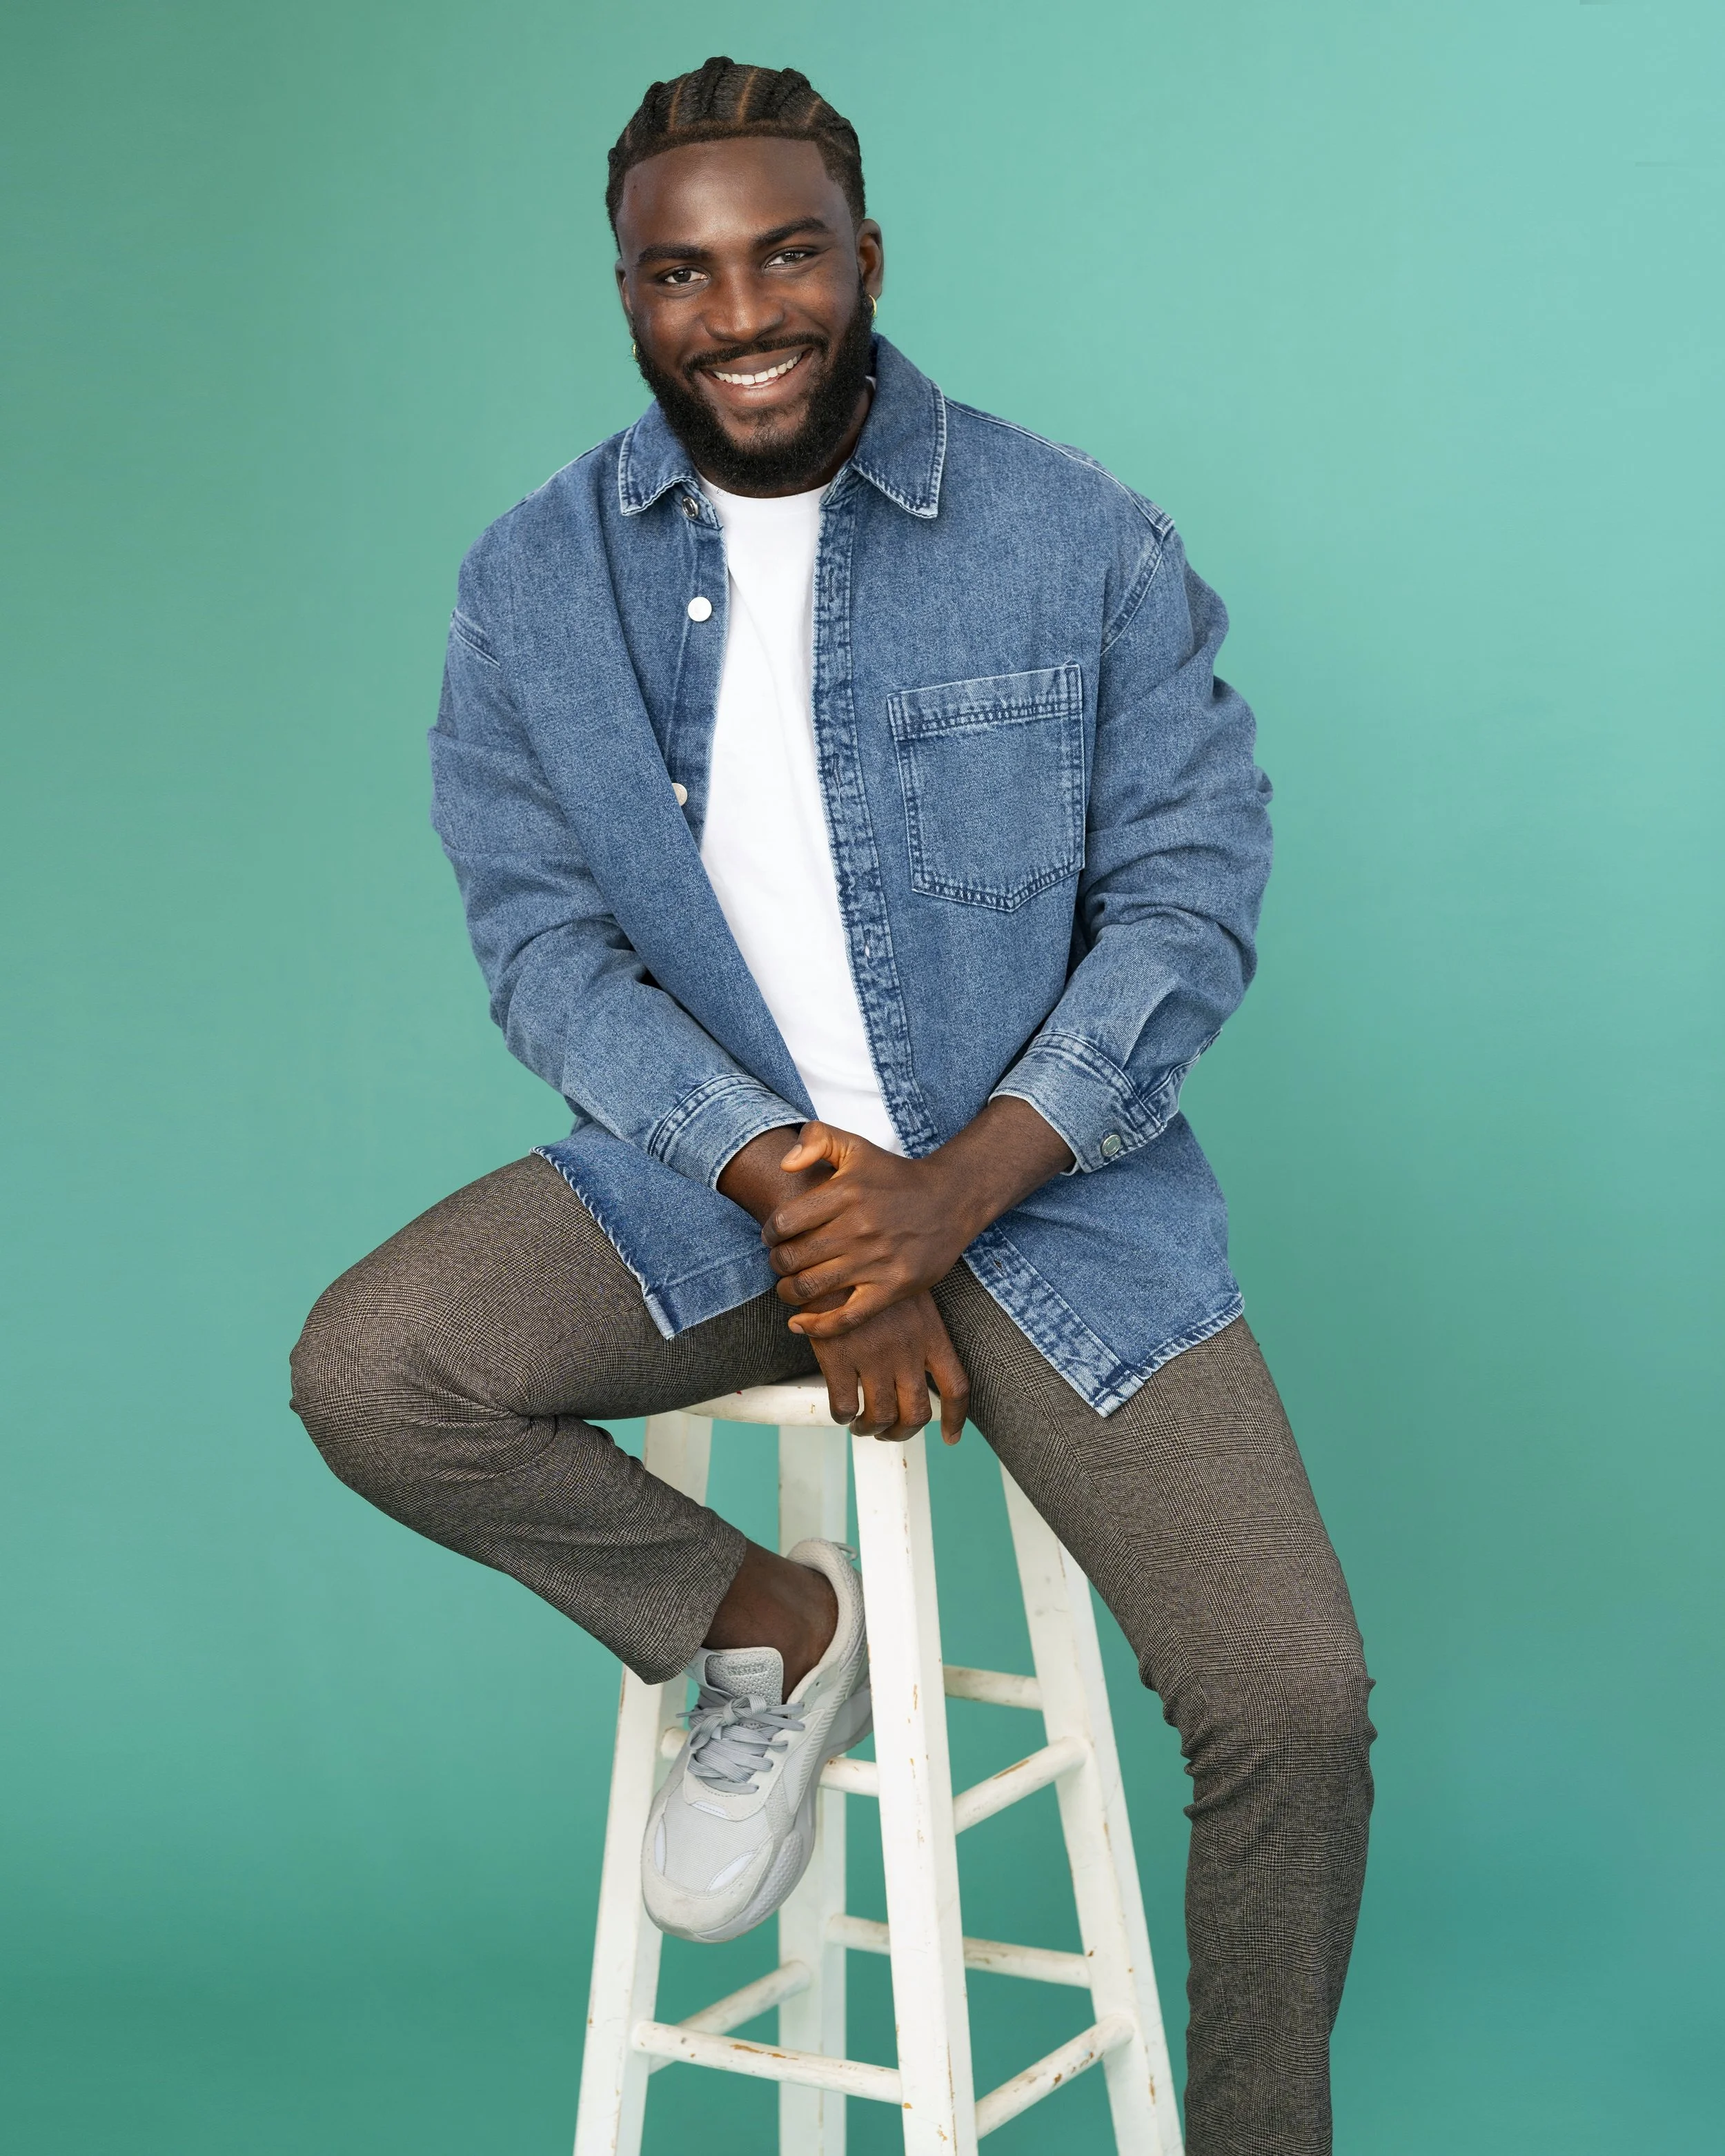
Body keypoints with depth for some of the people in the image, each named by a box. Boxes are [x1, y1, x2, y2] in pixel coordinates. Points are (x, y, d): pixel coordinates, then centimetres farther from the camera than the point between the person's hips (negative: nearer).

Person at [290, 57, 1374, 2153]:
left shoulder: (1079, 543, -4)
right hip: (714, 1171, 2)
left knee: (1293, 1702, -13)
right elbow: (542, 940, -2)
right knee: (369, 1372, -25)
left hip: (1043, 1178, -1)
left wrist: (956, 1190, -19)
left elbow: (1189, 885, -6)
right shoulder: (532, 585, 1)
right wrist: (786, 1182, -18)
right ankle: (763, 1627, 1)